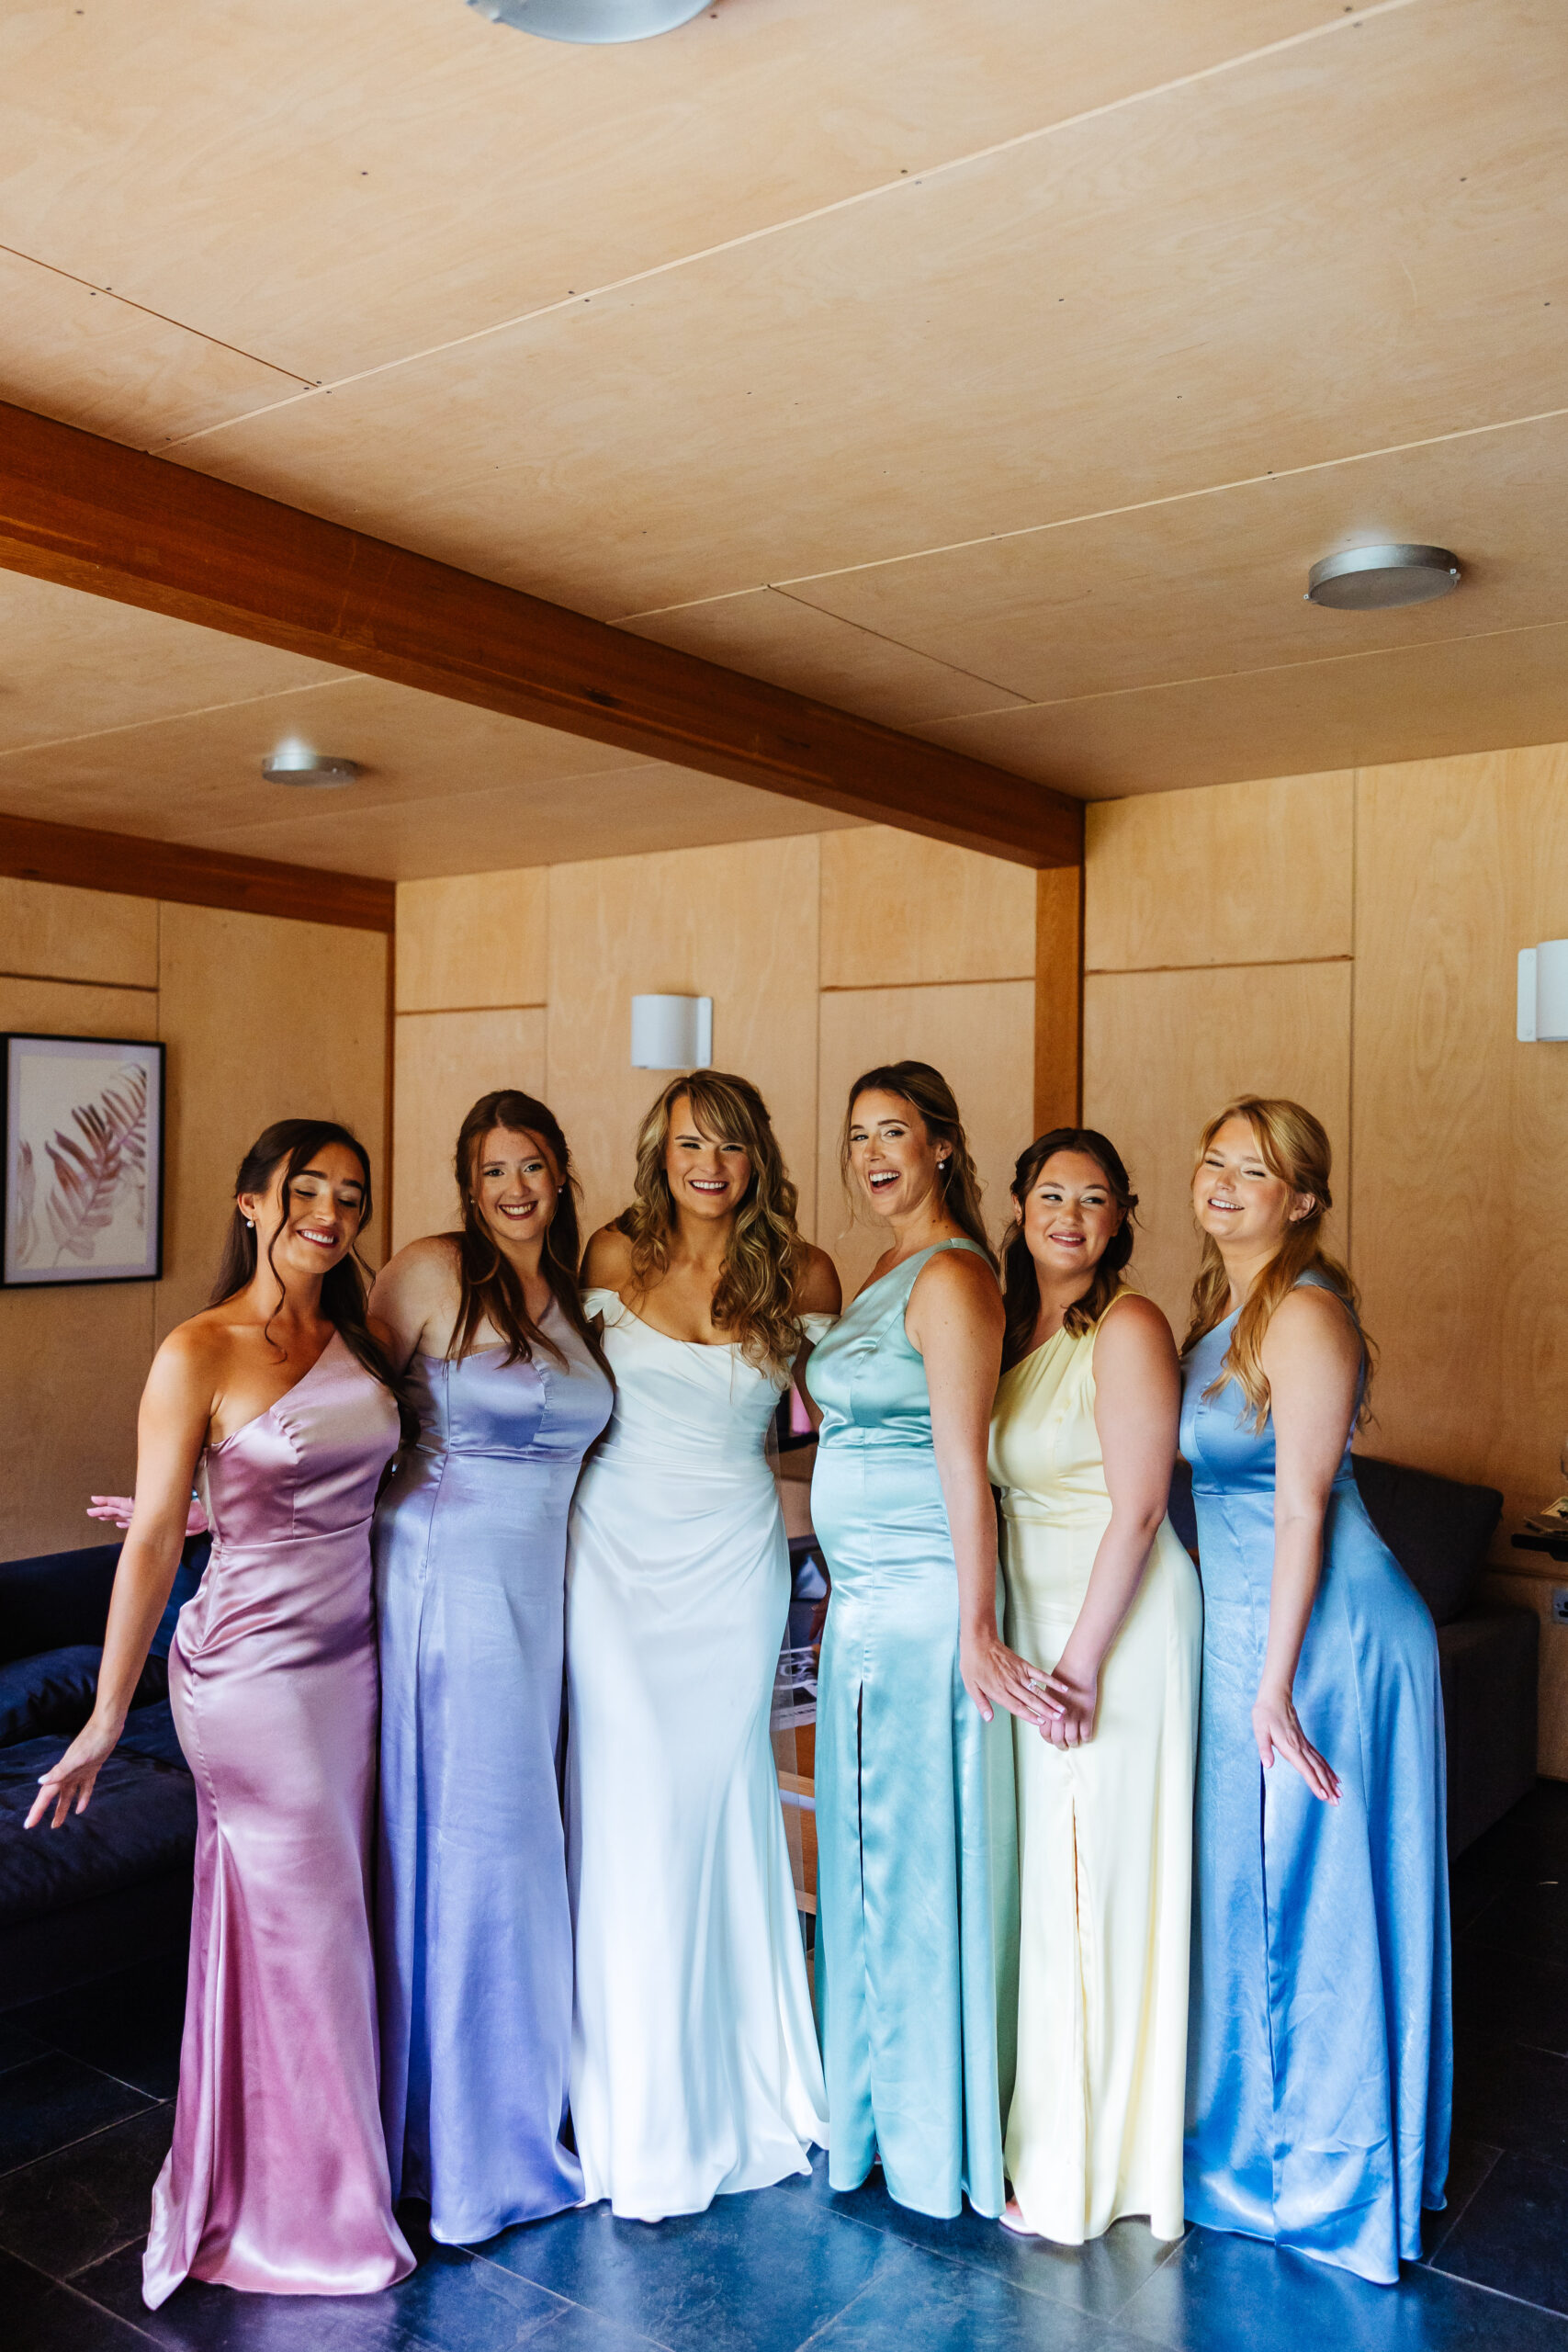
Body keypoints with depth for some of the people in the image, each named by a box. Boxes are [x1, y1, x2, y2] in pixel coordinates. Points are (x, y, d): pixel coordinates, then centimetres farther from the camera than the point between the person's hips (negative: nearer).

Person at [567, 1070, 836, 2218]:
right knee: (634, 1806, -1)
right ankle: (645, 2118, 16)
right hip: (616, 1553, 0)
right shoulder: (616, 1256, 1)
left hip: (732, 1562, 0)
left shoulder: (801, 1274, -1)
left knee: (719, 1800, 7)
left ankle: (737, 2083, 28)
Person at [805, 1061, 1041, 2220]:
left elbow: (964, 1462, -19)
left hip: (923, 1595, -9)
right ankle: (876, 2097, 34)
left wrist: (975, 1626, -20)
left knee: (920, 1847, 3)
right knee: (867, 1843, 17)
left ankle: (935, 2130, 20)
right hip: (864, 1594, 9)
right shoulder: (884, 1277, 14)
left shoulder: (952, 1276, -14)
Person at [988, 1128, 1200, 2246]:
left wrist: (1082, 1662, -18)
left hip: (1119, 1620, -7)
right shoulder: (1014, 1326, 9)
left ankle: (1089, 2166, 18)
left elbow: (1137, 1511, -17)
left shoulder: (1128, 1327, -14)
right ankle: (1045, 2125, 32)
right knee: (1038, 1866, 15)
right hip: (1033, 1613, 7)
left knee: (1093, 1876, 2)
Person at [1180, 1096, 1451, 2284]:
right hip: (1242, 1624, 8)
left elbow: (1303, 1502, -19)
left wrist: (1274, 1684, -19)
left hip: (1324, 1631, -8)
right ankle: (1252, 2132, 35)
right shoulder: (1221, 1311, 11)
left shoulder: (1305, 1313, -16)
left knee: (1316, 1892, 5)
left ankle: (1330, 2168, 24)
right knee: (1249, 1884, 18)